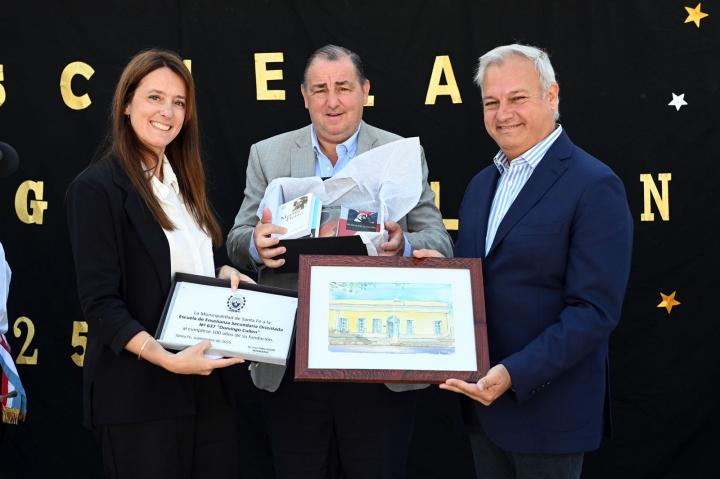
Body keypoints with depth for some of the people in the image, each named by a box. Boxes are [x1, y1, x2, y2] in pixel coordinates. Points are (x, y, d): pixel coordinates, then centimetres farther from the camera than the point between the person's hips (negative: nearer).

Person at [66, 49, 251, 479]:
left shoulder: (183, 180, 13)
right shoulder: (96, 187, -10)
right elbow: (101, 304, -14)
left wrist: (226, 274, 1)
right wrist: (166, 359, -26)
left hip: (209, 383, 7)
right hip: (141, 394, -7)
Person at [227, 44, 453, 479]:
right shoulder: (267, 155, 7)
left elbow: (440, 244, -2)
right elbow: (237, 243, 4)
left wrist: (404, 244, -25)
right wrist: (256, 244, -20)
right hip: (291, 365, 2)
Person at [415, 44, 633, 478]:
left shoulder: (595, 186, -14)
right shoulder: (483, 183, 12)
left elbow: (595, 311, -19)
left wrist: (514, 374, -26)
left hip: (547, 407, -7)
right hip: (482, 399, 7)